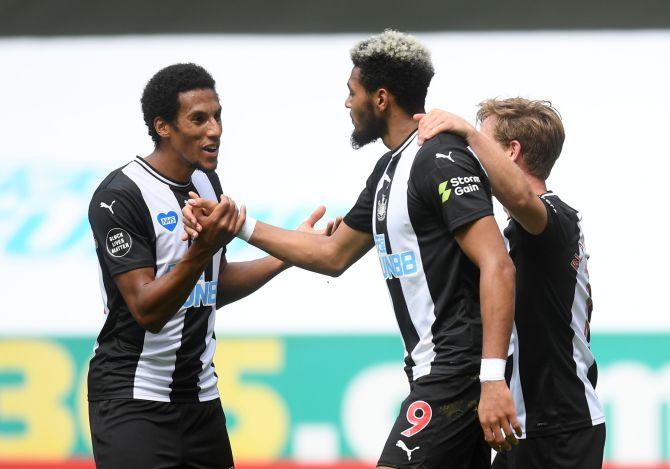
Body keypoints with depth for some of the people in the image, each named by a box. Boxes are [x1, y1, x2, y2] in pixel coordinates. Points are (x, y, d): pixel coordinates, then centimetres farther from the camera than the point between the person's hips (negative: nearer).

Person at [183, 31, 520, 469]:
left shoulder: (444, 161, -15)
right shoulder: (391, 169, 17)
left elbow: (497, 268, -23)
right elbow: (334, 254, 28)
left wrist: (493, 379, -29)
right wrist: (240, 223, 22)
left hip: (458, 369, -10)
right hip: (434, 369, 10)